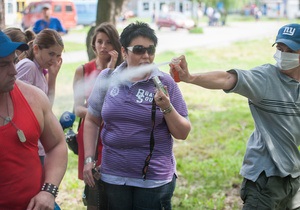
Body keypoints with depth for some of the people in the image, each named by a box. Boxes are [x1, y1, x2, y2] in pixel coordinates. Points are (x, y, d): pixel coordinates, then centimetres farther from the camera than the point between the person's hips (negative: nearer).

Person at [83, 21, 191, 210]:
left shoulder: (165, 83, -5)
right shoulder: (107, 78, 1)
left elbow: (183, 133, -3)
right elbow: (92, 121, 10)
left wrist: (167, 108, -18)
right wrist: (89, 159, 4)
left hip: (155, 180, -2)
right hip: (113, 177, 2)